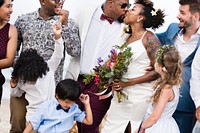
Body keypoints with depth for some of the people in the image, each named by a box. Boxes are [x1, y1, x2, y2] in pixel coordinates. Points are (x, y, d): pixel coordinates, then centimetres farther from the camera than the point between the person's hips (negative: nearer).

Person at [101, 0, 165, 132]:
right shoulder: (128, 38, 12)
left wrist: (129, 82, -16)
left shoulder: (149, 38, -8)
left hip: (141, 97, -7)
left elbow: (158, 71, -13)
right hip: (121, 95, 7)